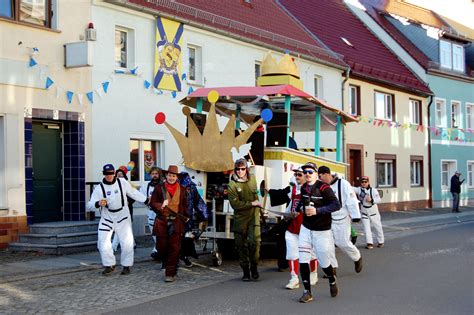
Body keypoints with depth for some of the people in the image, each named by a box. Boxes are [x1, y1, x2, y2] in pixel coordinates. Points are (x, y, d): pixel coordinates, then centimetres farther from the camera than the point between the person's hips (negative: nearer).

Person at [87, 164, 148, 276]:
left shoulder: (122, 182, -6)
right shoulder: (99, 188, -8)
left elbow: (133, 193, 9)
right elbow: (89, 206, -13)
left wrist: (147, 200, 12)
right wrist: (98, 203, -34)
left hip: (123, 217, 0)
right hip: (107, 219, 0)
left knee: (127, 243, -5)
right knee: (103, 243, -9)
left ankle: (126, 266, 14)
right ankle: (109, 265, 11)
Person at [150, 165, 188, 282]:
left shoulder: (182, 189, 11)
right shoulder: (159, 188, 6)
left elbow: (185, 205, 20)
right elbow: (152, 203, 3)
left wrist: (184, 216, 9)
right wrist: (160, 206, -16)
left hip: (176, 221, 0)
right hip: (162, 222, 0)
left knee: (174, 248, -7)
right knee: (161, 247, 5)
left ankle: (170, 273, -4)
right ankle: (167, 265, 31)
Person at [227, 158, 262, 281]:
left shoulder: (252, 179, 7)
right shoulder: (232, 185, -9)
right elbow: (235, 204, -17)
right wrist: (252, 203, -13)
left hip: (253, 217, 2)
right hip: (240, 219, -2)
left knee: (254, 241, -12)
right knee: (241, 245, 4)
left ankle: (254, 266, 10)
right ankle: (245, 271, 17)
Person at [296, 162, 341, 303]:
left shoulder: (323, 188, -16)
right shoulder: (304, 187, 5)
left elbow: (336, 205, -23)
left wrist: (317, 211, -28)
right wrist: (299, 207, 7)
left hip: (322, 230, -5)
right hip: (306, 228, 5)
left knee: (324, 262, 5)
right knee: (303, 261, -4)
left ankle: (332, 281, 37)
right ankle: (307, 292, 6)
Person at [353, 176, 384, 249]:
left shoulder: (373, 190, -11)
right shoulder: (359, 190, -9)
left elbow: (379, 200, -12)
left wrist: (371, 200, -28)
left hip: (374, 213, 0)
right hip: (364, 214, 0)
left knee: (378, 227, 10)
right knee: (366, 228, -4)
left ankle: (380, 242, 26)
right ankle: (369, 243, 1)